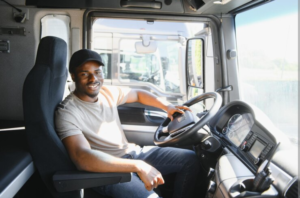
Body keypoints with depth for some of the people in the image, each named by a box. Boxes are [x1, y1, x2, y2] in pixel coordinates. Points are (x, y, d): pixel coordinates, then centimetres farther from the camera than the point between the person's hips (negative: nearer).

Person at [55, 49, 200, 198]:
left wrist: (167, 106, 5)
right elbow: (82, 158, -32)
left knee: (189, 159, 3)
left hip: (132, 153, 8)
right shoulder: (67, 112, -17)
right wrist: (138, 167, -36)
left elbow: (138, 94, 22)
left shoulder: (108, 93, 3)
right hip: (107, 171, -7)